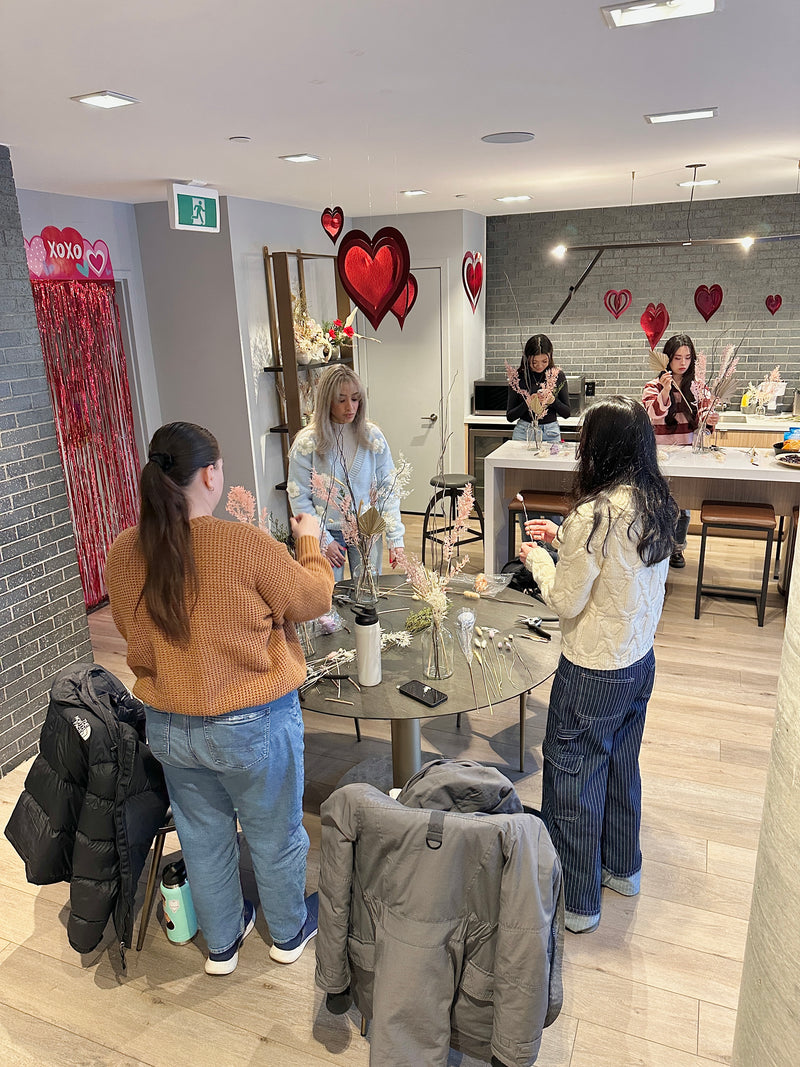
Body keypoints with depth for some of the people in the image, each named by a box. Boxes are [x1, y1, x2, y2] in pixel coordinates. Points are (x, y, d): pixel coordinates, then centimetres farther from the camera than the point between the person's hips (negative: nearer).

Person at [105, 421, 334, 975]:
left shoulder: (125, 552, -9)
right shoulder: (245, 543, -25)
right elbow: (313, 599, -12)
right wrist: (310, 541, 3)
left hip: (168, 726, 5)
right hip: (253, 725, -4)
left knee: (204, 836, 25)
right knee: (274, 834, 21)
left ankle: (221, 943, 47)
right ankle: (289, 932, 46)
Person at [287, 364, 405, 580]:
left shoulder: (372, 436, -2)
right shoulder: (307, 442, -7)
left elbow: (388, 490, -1)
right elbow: (299, 498, -5)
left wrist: (395, 538, -7)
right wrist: (323, 540, -9)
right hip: (328, 531, -1)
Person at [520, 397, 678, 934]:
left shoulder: (593, 515, -27)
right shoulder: (658, 506, -2)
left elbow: (567, 603, -19)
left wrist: (539, 560, -3)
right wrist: (564, 537, 10)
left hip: (593, 672, -8)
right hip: (641, 662, 8)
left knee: (573, 781, 10)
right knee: (622, 767, 26)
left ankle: (577, 901, 28)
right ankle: (623, 868, 46)